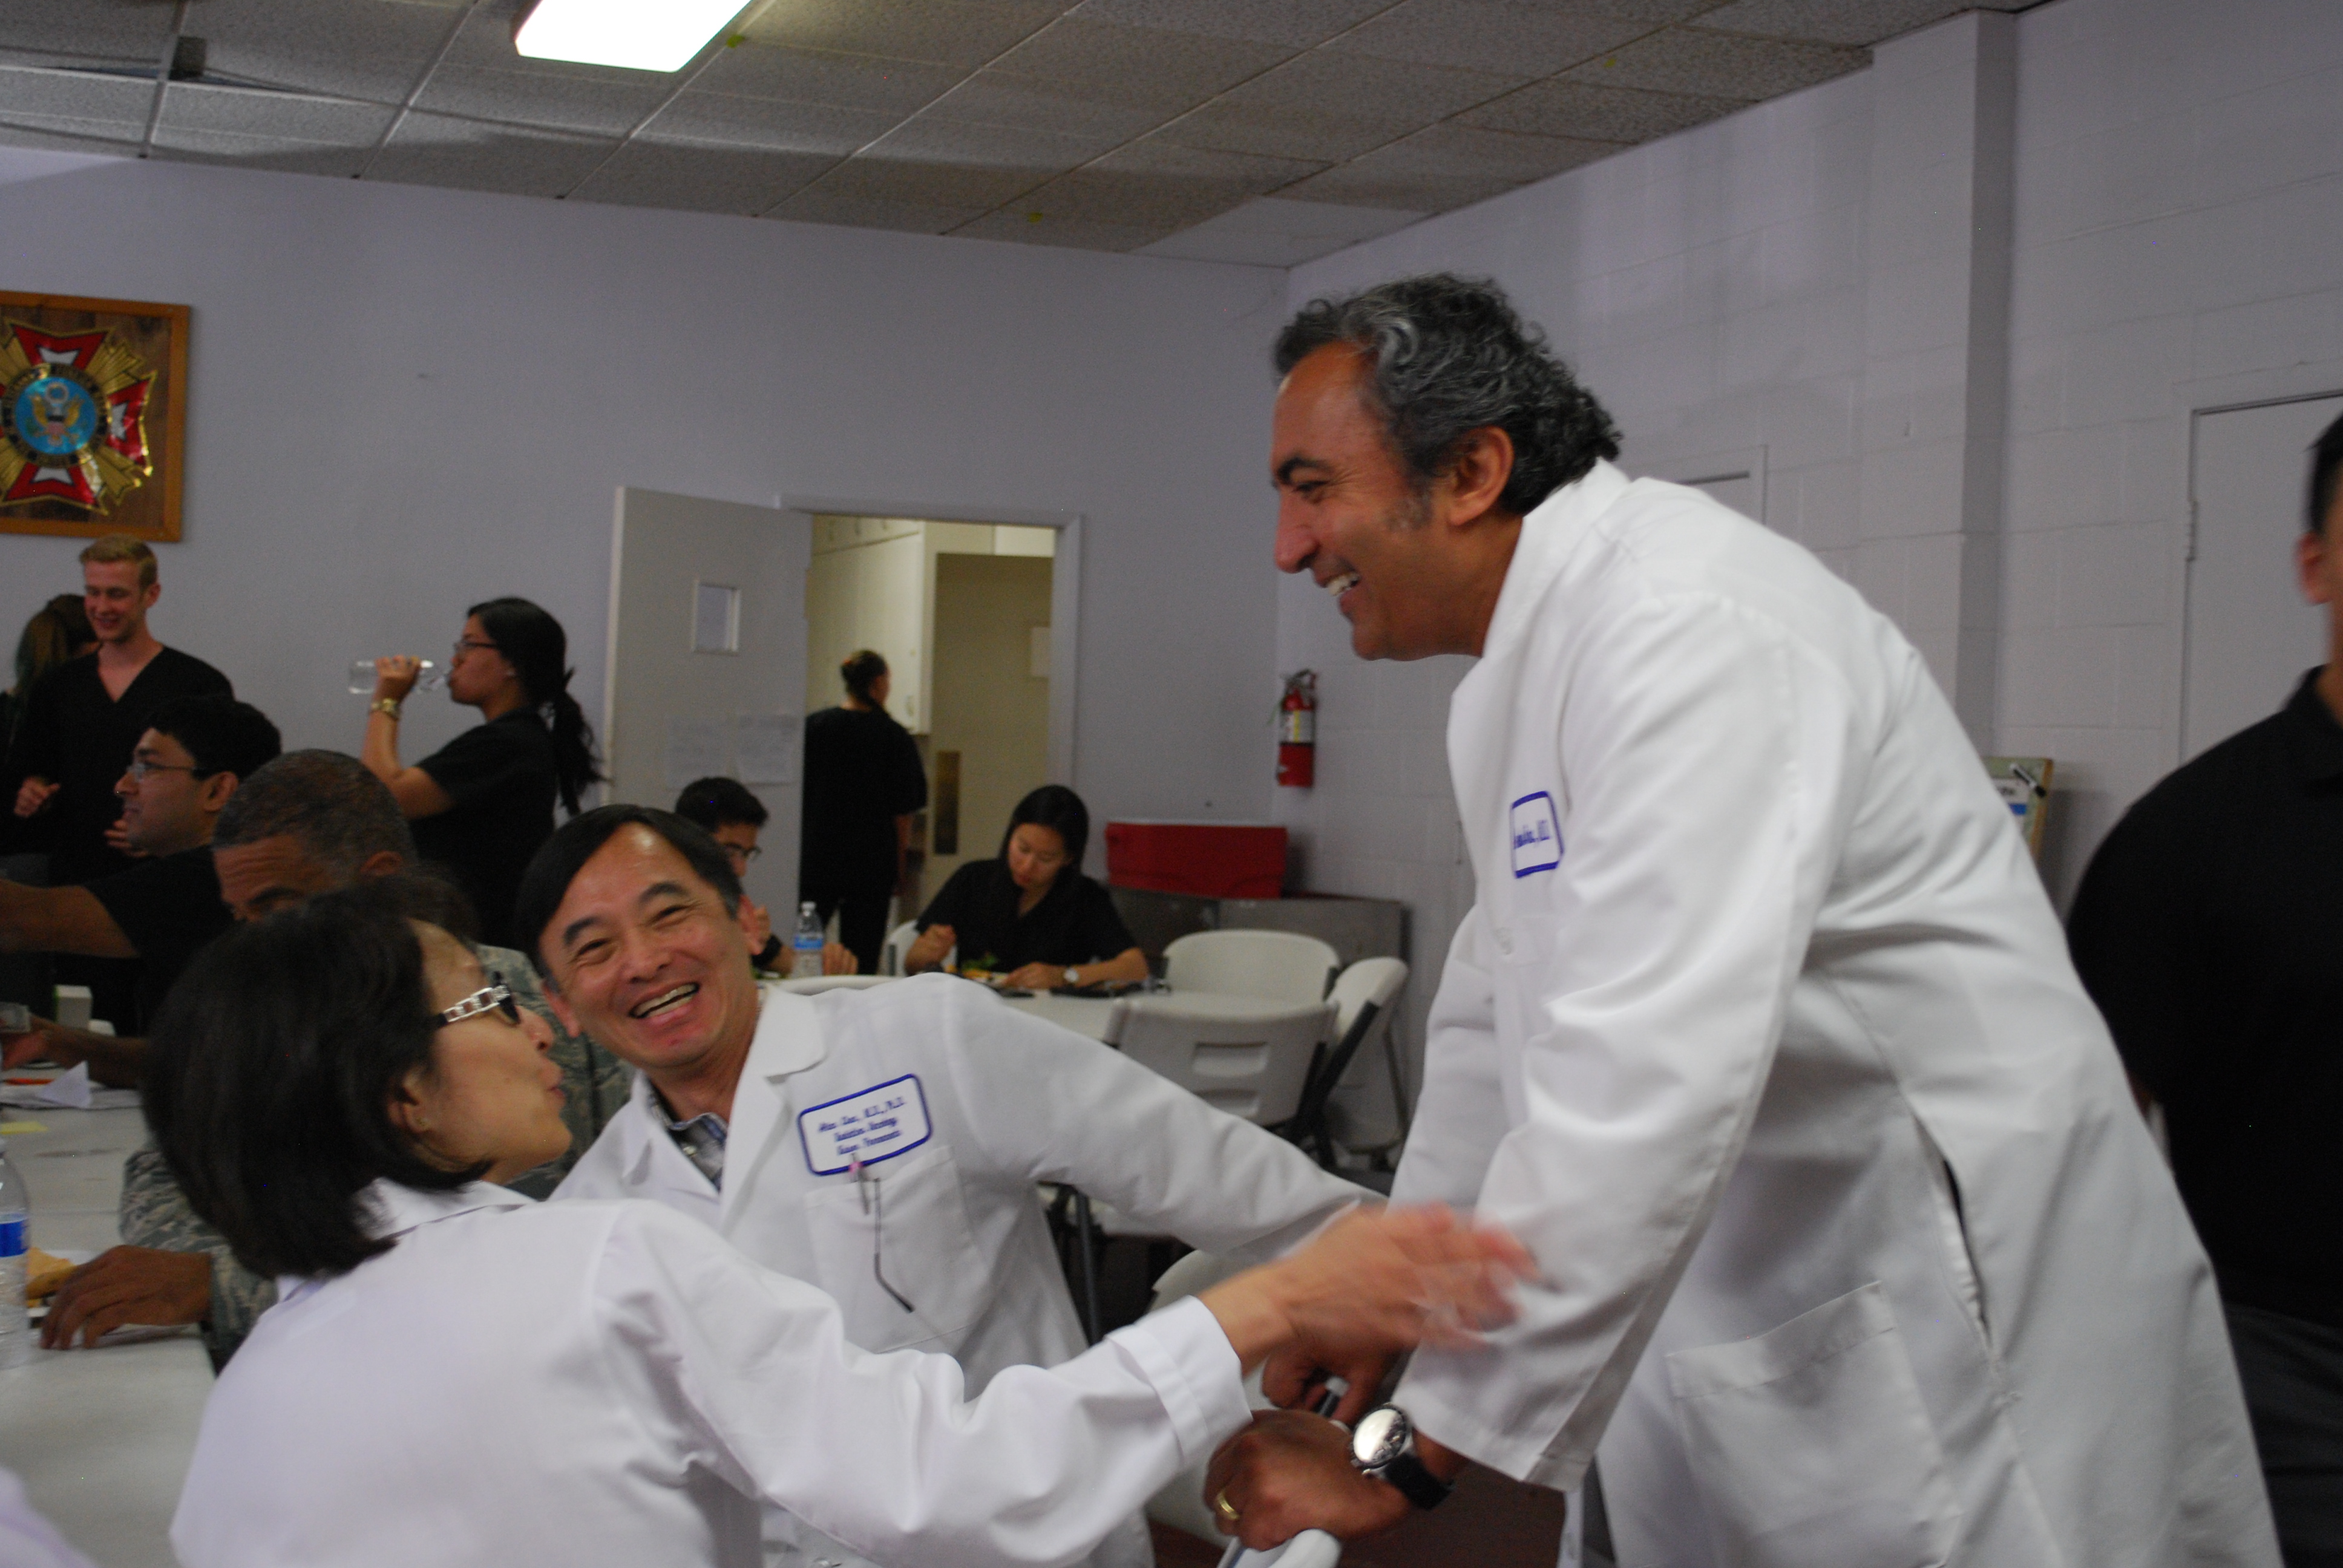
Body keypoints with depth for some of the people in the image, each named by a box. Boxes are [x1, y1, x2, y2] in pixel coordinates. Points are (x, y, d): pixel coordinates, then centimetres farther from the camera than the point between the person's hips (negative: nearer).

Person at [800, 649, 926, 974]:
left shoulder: (812, 727, 0)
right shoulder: (894, 737, -5)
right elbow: (903, 811, -3)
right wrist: (900, 867, 7)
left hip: (814, 859, 2)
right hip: (871, 860, -1)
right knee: (863, 957, 2)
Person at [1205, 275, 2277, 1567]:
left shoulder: (1689, 628, -23)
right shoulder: (1524, 662, 10)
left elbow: (1649, 1083, -31)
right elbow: (1498, 1011, 20)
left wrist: (1404, 1457, -26)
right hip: (1729, 1321, 9)